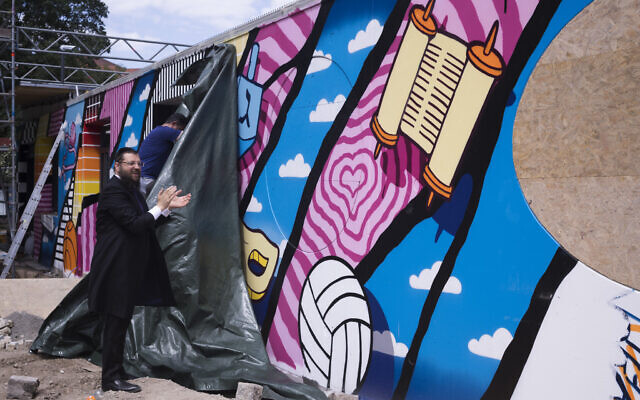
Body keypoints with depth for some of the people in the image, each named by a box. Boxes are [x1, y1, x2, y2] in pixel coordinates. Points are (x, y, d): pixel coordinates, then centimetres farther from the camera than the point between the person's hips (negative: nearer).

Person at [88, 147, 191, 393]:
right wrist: (160, 207, -15)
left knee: (121, 321, 17)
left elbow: (146, 223, 16)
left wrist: (168, 207, 7)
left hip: (129, 268, 10)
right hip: (116, 269, -10)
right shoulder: (113, 191, -15)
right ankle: (111, 378, 4)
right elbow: (134, 224, -23)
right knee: (116, 322, -4)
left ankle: (115, 370, 28)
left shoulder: (131, 190, 17)